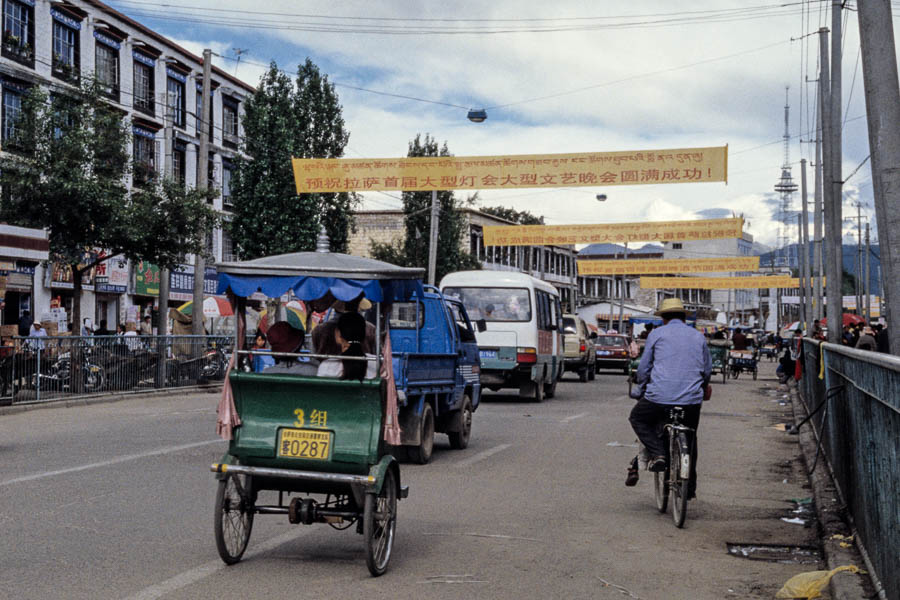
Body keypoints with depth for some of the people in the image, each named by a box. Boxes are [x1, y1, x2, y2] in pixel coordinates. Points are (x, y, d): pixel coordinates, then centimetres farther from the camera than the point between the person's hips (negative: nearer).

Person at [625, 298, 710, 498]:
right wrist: (702, 387, 40)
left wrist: (642, 387, 28)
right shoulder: (698, 336, 15)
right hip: (691, 399, 3)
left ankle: (657, 453, 1)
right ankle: (689, 487, 27)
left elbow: (644, 368, 9)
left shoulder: (656, 334, 7)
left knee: (638, 418, 24)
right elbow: (708, 369, 20)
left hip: (659, 397, -3)